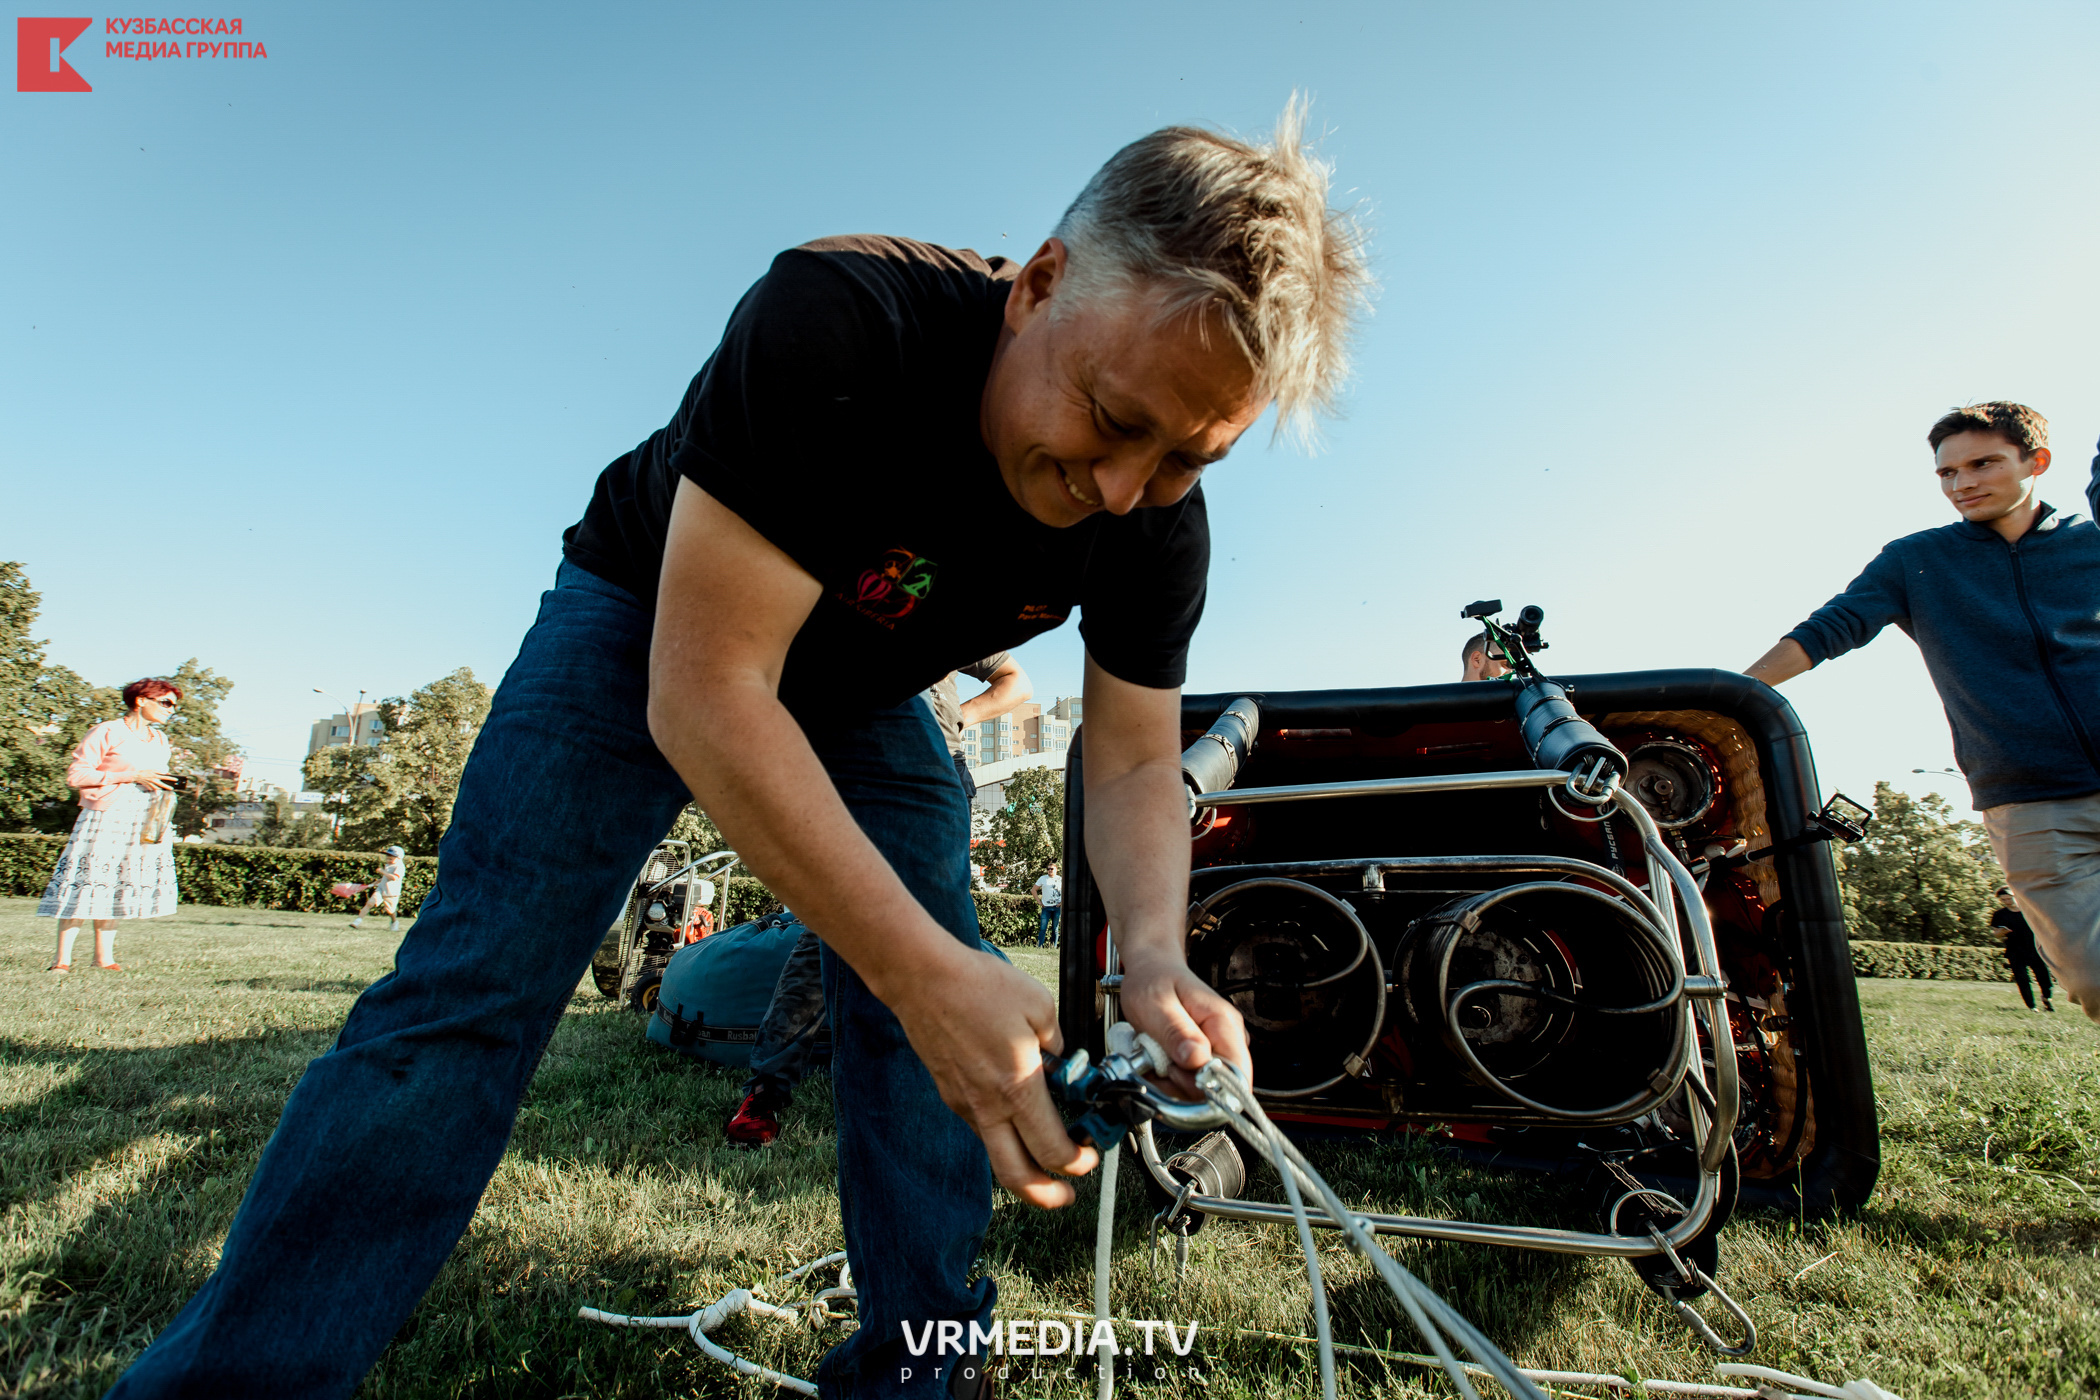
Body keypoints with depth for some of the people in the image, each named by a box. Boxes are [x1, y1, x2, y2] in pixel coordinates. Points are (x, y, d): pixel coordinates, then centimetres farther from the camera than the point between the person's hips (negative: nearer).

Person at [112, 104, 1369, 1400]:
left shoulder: (1159, 523, -21)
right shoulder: (834, 324, -37)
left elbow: (1135, 762, -13)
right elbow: (707, 691, -39)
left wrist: (1154, 953, -34)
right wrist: (922, 967, -46)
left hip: (863, 692, 4)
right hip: (653, 624, -3)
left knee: (938, 1031, -3)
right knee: (475, 990, -13)